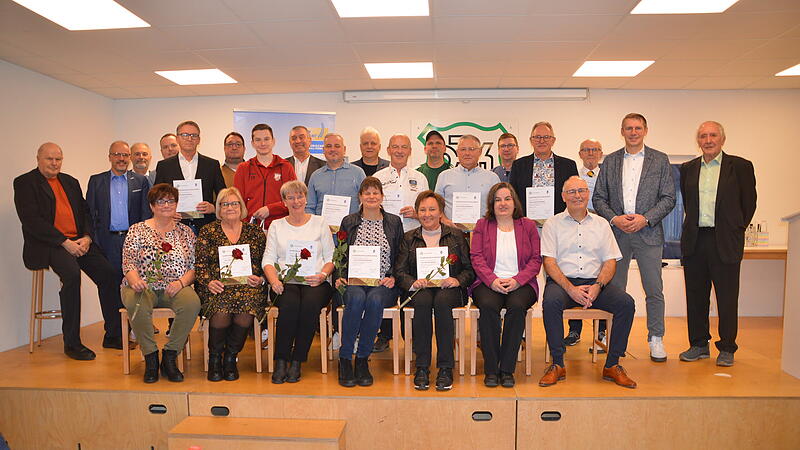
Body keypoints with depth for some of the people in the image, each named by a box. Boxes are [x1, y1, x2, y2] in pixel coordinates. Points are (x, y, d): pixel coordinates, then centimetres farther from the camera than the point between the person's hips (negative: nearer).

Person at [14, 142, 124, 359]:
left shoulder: (70, 182, 21)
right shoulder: (24, 183, 2)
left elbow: (85, 211, 17)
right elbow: (31, 220, -9)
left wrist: (86, 237, -3)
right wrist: (64, 242, -16)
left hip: (79, 241, 6)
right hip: (48, 244, -5)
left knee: (108, 273, -15)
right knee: (72, 274, -32)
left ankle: (113, 336, -5)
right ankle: (72, 343, -20)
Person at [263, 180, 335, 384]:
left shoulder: (319, 223, 15)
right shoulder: (277, 226, 18)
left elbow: (331, 258, 10)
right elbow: (268, 259, 9)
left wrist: (323, 275, -10)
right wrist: (274, 280, -10)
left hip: (315, 283, 0)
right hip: (286, 282, 1)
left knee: (310, 304, -33)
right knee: (289, 305, -33)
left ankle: (297, 362, -20)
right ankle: (281, 361, -21)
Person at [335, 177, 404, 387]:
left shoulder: (394, 222, 12)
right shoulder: (348, 222, 13)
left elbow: (401, 257, 10)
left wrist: (393, 277, -6)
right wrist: (341, 277, -5)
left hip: (383, 284, 0)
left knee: (374, 300, -34)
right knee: (357, 298, -34)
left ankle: (362, 359, -21)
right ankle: (344, 359, -22)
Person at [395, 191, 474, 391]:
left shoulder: (456, 236, 13)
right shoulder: (409, 238, 16)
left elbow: (470, 269, 7)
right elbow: (399, 272, 6)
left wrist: (457, 280, -13)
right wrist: (414, 282, -14)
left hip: (448, 289, -1)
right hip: (419, 289, 1)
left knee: (442, 301, -35)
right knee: (422, 301, -34)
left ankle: (445, 369, -29)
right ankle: (421, 368, -27)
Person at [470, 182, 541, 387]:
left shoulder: (528, 226, 15)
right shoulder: (482, 225, 14)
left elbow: (536, 259, 6)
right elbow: (476, 258, 4)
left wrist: (517, 280, -11)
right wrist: (492, 280, -14)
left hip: (520, 284, 0)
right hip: (488, 283, 0)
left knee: (517, 306, -33)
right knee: (488, 306, -33)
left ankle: (507, 369, -22)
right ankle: (491, 369, -23)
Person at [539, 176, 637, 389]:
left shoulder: (601, 224, 16)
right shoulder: (553, 224, 7)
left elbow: (610, 261, 9)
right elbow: (549, 262, -3)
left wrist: (597, 286, -11)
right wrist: (571, 288, -16)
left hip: (595, 283, 3)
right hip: (562, 281, -2)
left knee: (626, 303, -23)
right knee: (551, 302, -34)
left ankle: (612, 365, -10)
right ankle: (557, 365, -21)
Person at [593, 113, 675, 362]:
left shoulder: (660, 160, 6)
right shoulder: (610, 161, 9)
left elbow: (668, 198, 1)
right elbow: (598, 198, 6)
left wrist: (645, 218, -12)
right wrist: (614, 219, -9)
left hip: (648, 233, -1)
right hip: (616, 232, 1)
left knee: (654, 290, 2)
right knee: (614, 288, 7)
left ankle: (656, 339, 14)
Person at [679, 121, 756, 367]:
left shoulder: (741, 166, 2)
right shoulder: (687, 169, 11)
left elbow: (749, 204, 4)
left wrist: (735, 231, 2)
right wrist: (692, 228, 8)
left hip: (725, 242, -3)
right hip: (694, 241, 3)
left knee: (727, 297, 3)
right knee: (695, 296, 9)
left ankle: (727, 348, 16)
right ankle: (699, 344, 21)